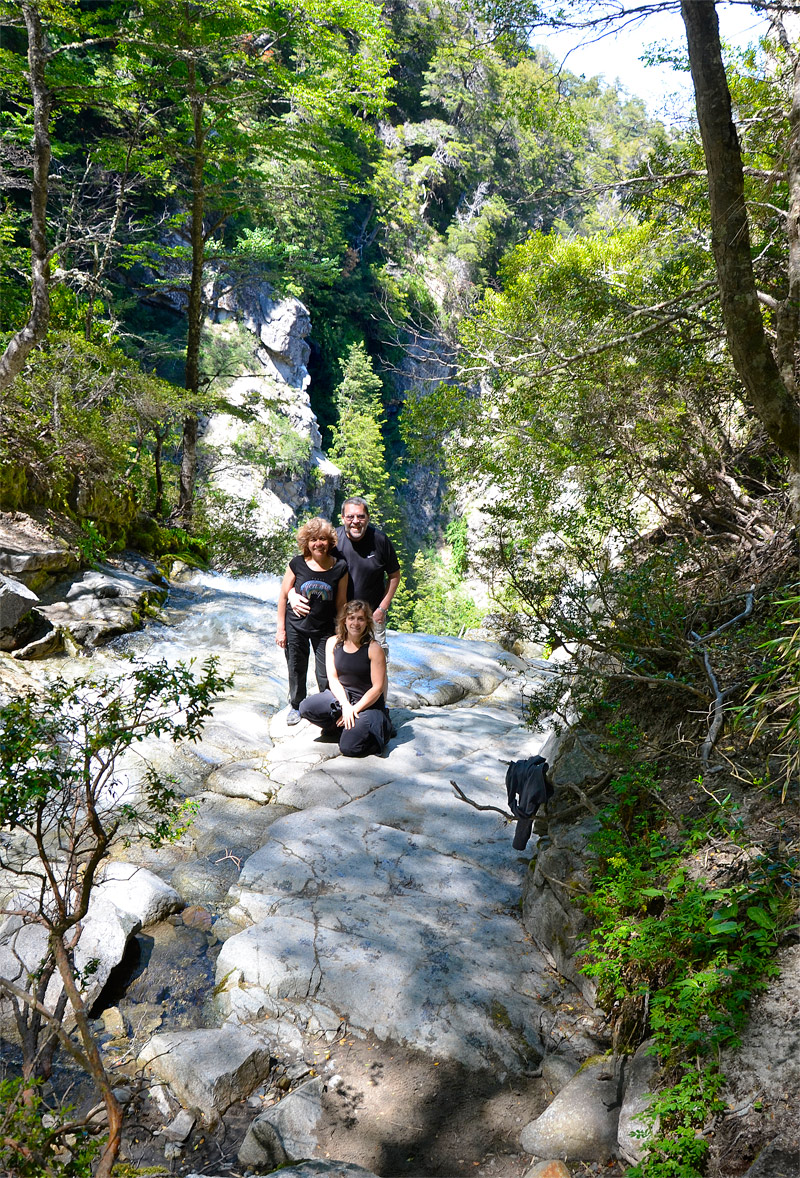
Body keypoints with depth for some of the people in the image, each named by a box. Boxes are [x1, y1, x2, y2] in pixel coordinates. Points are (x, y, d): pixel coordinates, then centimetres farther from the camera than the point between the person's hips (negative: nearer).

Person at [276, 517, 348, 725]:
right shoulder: (297, 564, -10)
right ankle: (296, 706, 37)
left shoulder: (340, 568, -8)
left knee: (326, 675, 0)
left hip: (325, 629, 0)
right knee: (296, 670, 14)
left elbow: (340, 603, 0)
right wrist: (281, 628, -2)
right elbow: (283, 595, -2)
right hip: (296, 627, 0)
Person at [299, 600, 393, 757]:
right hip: (340, 696, 4)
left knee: (348, 747, -23)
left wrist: (354, 709, -18)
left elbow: (377, 688, -13)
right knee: (306, 708, -22)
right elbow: (333, 679, -2)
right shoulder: (333, 643, -1)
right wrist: (345, 705, -18)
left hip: (368, 703, -4)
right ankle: (343, 726, 2)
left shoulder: (374, 648, -13)